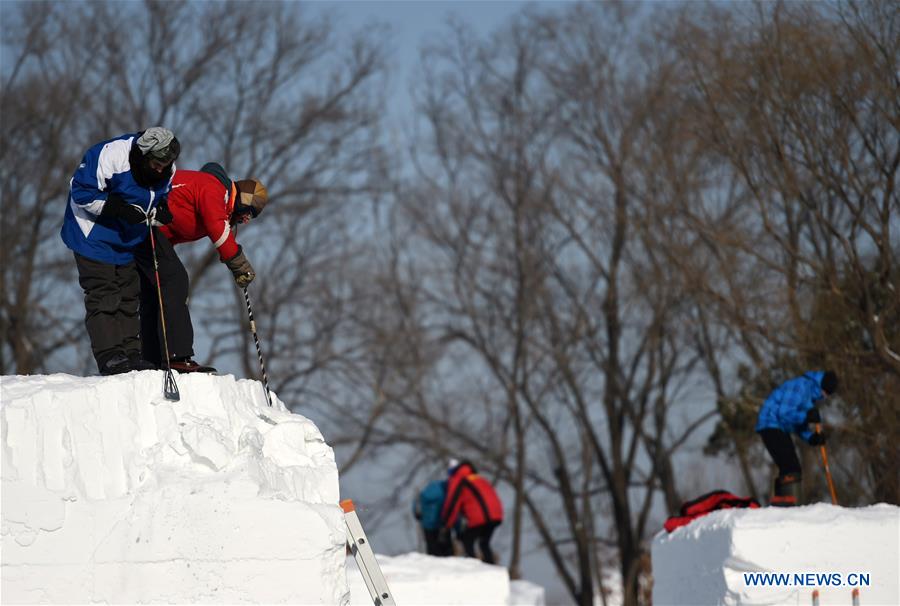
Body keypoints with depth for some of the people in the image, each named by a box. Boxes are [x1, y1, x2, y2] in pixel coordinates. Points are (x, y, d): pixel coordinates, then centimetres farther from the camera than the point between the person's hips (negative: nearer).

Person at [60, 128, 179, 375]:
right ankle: (109, 356, -15)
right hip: (93, 234, -7)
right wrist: (116, 208, -30)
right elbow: (81, 191, -22)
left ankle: (130, 353, 11)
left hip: (127, 239, 7)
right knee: (103, 294, -12)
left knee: (128, 295, 7)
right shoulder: (110, 156, -27)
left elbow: (161, 196, 12)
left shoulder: (166, 171, -6)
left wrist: (160, 212, -12)